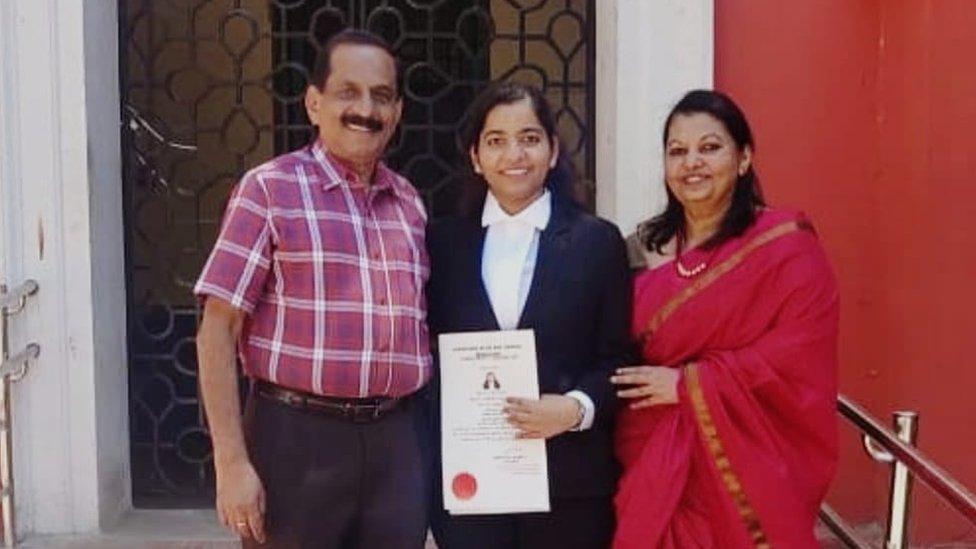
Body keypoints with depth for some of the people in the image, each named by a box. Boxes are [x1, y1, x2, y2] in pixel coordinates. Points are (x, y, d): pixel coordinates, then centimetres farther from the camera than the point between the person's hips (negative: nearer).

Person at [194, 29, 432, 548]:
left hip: (398, 440, 5)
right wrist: (232, 463, -12)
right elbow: (217, 331, -7)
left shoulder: (410, 203, 10)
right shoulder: (269, 189, -5)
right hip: (299, 437, -4)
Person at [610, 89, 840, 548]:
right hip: (649, 465, 4)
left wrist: (688, 383, -16)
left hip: (738, 467, -4)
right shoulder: (646, 247, 9)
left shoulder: (785, 245, -7)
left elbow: (801, 355, -16)